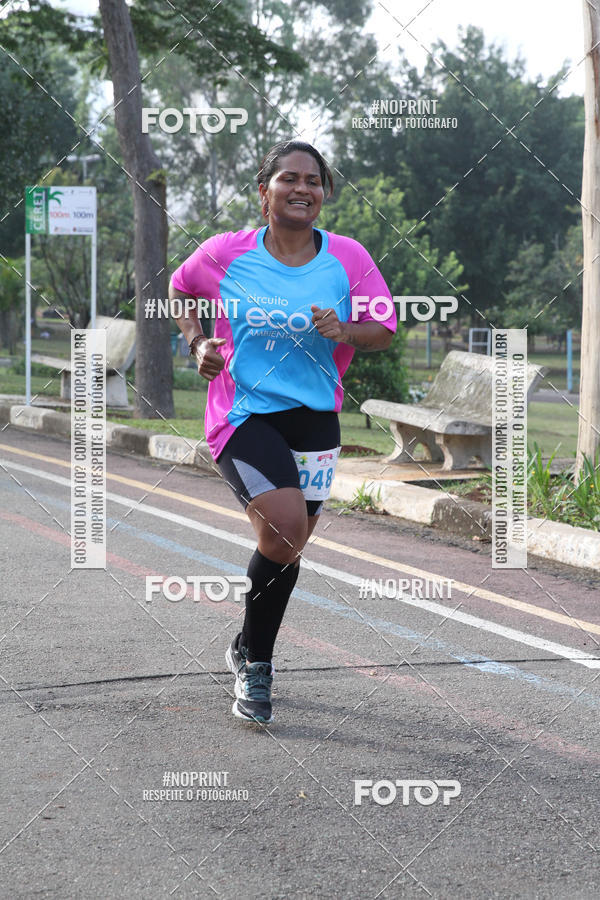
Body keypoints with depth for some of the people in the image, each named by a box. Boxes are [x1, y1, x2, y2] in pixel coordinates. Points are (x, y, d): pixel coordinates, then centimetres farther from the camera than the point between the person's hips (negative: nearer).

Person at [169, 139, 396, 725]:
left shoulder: (349, 258, -2)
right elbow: (179, 288, 14)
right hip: (243, 411, -4)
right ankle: (253, 664, 0)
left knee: (287, 545, 11)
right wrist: (197, 341, -2)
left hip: (314, 418, 4)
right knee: (285, 530, -21)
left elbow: (384, 330, 4)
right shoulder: (226, 254, -6)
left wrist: (345, 332, -16)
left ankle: (252, 657, 36)